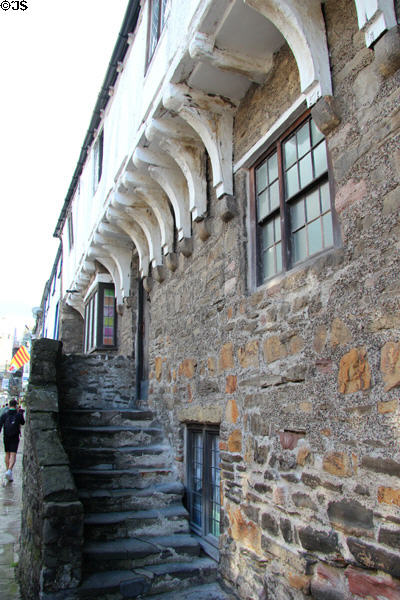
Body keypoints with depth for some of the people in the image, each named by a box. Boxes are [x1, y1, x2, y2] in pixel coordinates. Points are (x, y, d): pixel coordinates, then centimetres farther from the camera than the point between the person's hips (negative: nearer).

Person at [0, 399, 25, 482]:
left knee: (7, 454, 16)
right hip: (15, 438, -2)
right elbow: (23, 423, 14)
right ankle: (9, 470, -24)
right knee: (13, 454, -5)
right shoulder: (19, 415, -4)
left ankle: (8, 470, 21)